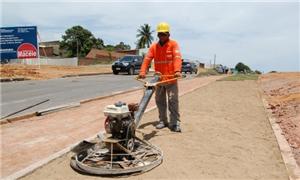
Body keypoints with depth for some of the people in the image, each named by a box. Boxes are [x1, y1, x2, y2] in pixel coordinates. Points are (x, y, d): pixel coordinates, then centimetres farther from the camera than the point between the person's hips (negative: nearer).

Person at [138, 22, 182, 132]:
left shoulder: (173, 44, -4)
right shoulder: (154, 46, 7)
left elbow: (177, 58, -19)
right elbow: (147, 59, -4)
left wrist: (177, 71, -36)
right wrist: (142, 71, -21)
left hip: (171, 79, -4)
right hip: (159, 79, 5)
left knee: (173, 100, -3)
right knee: (160, 101, 12)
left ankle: (175, 122, 5)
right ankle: (163, 120, 26)